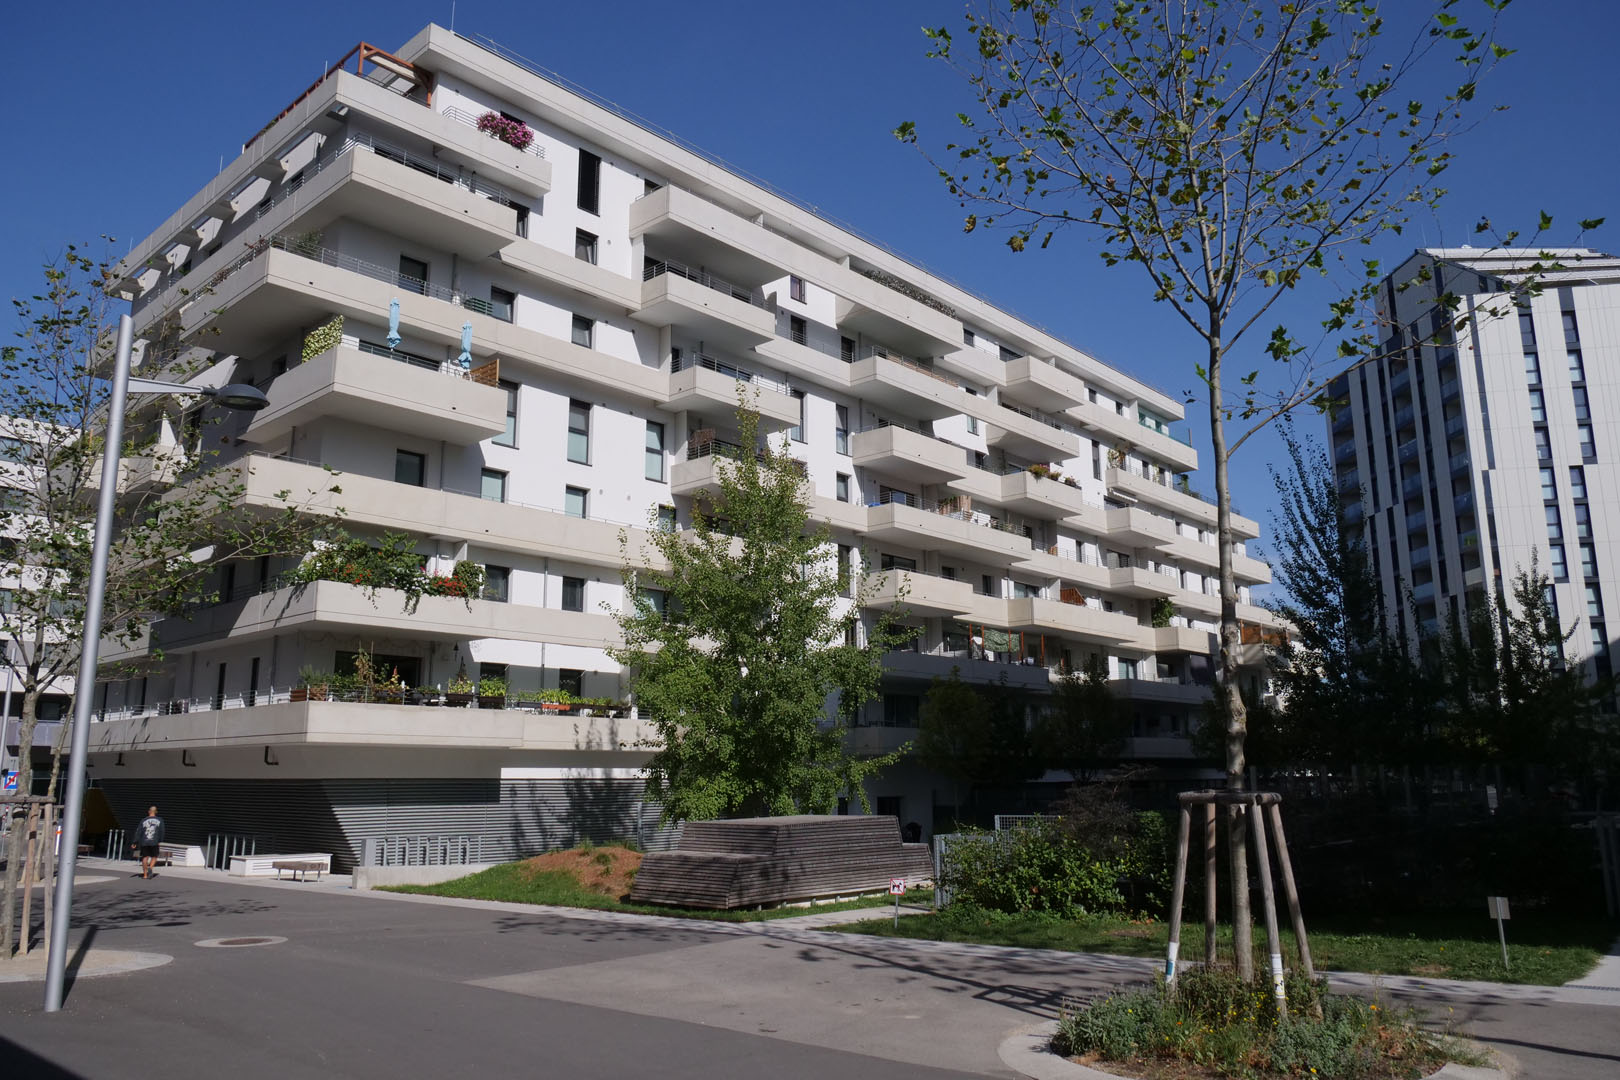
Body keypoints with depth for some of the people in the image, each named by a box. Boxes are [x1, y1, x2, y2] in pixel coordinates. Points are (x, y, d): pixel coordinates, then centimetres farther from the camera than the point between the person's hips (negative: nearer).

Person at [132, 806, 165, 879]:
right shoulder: (159, 820, 4)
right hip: (154, 842, -1)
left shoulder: (143, 820, 6)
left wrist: (135, 843, 5)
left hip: (144, 842, 1)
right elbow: (161, 831, 3)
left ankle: (145, 875, 9)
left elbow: (138, 832, 3)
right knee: (154, 857, 11)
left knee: (145, 857, 8)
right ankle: (150, 868, -16)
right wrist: (160, 841, 15)